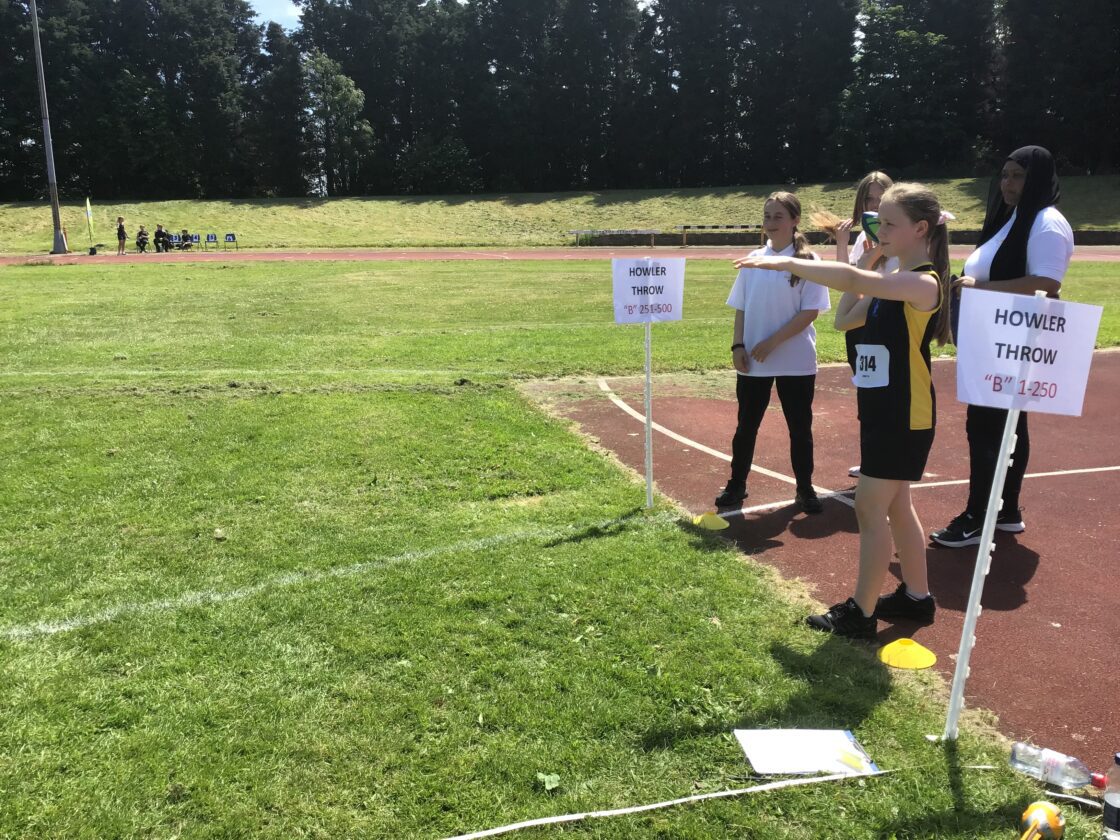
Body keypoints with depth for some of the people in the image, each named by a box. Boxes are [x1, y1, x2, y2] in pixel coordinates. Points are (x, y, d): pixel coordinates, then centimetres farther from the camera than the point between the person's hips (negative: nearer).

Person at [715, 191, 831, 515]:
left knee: (800, 427, 8)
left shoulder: (808, 261, -6)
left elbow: (810, 312, -12)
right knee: (746, 425, 11)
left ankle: (805, 489, 22)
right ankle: (736, 486, 23)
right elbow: (741, 309, 9)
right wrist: (738, 346, -3)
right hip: (753, 362, 3)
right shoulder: (753, 260, 6)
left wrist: (772, 343, -17)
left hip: (796, 362, -3)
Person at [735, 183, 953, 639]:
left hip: (904, 417, -10)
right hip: (884, 409, 10)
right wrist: (851, 249, 8)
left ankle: (860, 613, 8)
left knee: (870, 508, -3)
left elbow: (852, 280, -34)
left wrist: (787, 262, -33)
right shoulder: (894, 282, 11)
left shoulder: (924, 283, -19)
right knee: (895, 506, 17)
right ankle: (916, 596, 32)